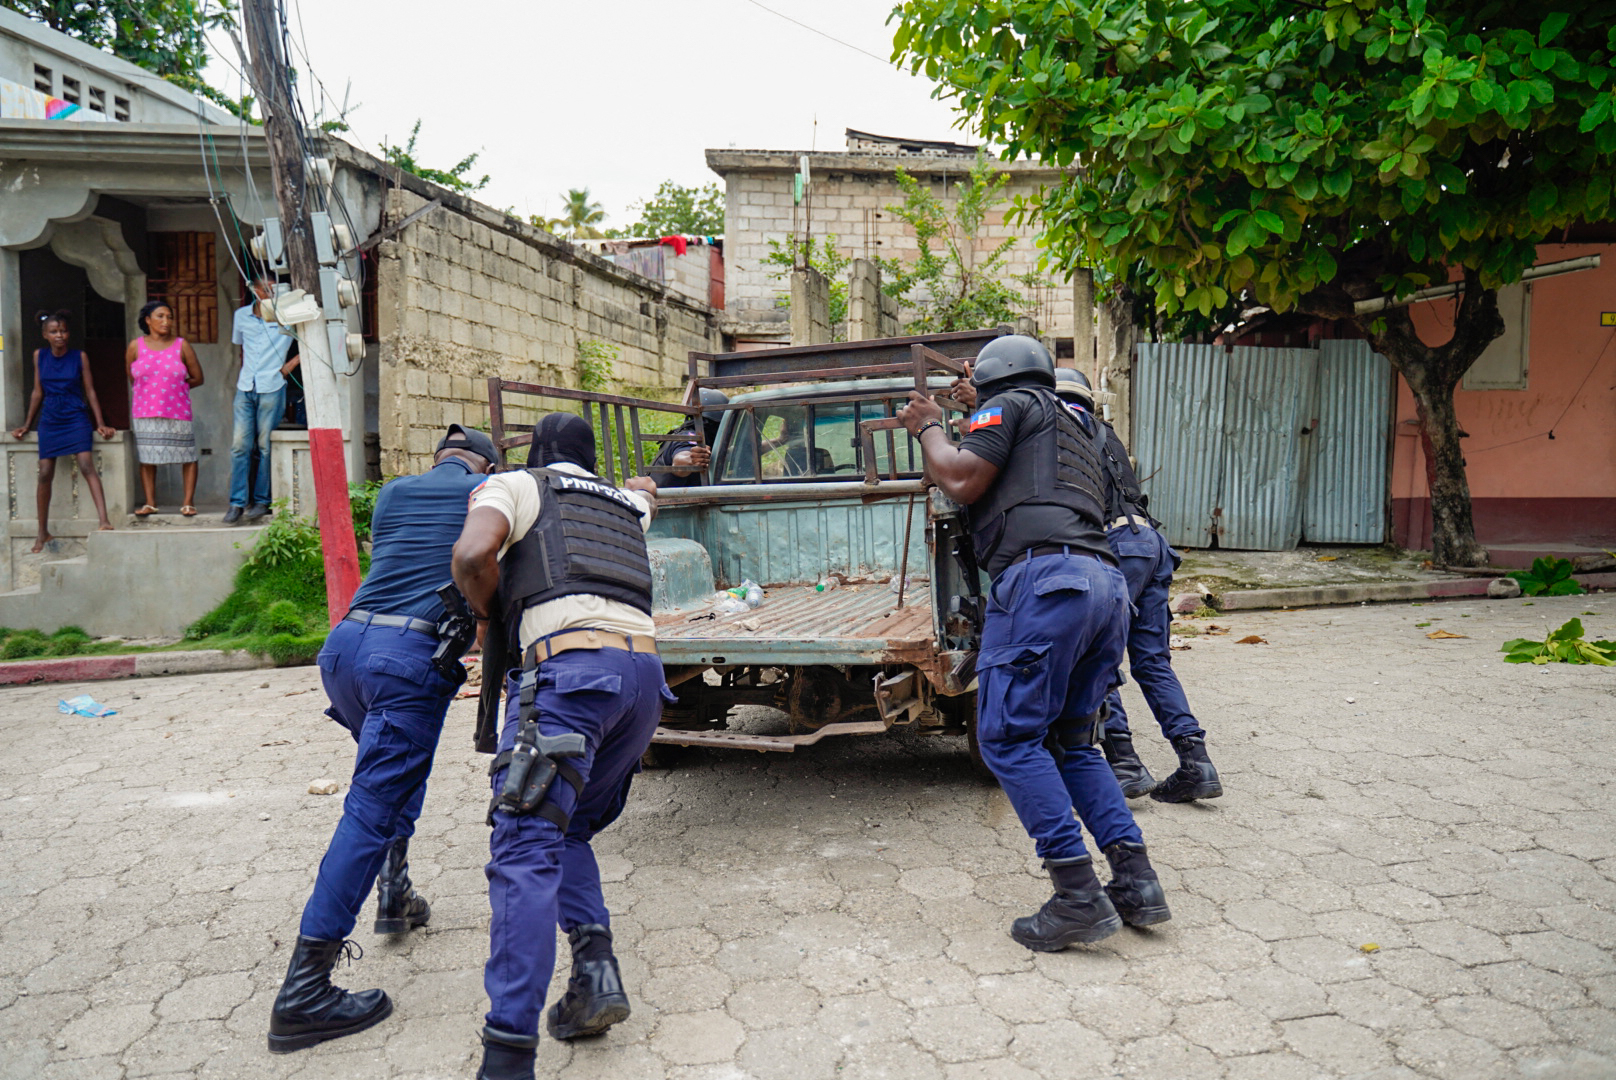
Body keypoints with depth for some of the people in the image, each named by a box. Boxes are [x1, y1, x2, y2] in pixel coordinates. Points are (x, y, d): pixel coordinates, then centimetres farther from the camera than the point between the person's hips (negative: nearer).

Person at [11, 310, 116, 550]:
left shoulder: (79, 357, 0)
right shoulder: (39, 356, 7)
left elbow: (90, 391, 3)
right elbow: (37, 392, 14)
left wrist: (100, 424, -3)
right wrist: (26, 425, 16)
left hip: (76, 419, -3)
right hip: (50, 420, 3)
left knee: (87, 466, -21)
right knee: (45, 474, 2)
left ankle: (104, 521, -29)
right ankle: (43, 533, 14)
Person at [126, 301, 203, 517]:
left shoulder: (182, 346, 1)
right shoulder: (135, 346, 5)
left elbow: (197, 378, 5)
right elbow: (131, 378, 17)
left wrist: (174, 387, 5)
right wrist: (148, 389, 13)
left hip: (178, 412, -1)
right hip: (145, 413, 1)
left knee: (188, 457, -2)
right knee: (147, 459, 4)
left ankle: (188, 503, 6)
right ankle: (150, 503, 13)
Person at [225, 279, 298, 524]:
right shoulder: (241, 315, 11)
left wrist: (293, 363, -3)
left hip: (272, 388, -3)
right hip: (245, 388, 3)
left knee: (265, 446, 0)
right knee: (239, 444, -2)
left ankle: (261, 501, 9)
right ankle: (237, 501, 1)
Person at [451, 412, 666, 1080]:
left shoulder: (516, 486, 15)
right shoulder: (624, 504, 32)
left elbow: (473, 554, -5)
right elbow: (644, 490, 58)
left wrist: (493, 617, 12)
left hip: (572, 665, -6)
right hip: (645, 670, 6)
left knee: (526, 843, -11)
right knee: (567, 829, 20)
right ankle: (596, 969, 2)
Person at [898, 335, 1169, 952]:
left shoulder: (1008, 405, 11)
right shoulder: (1071, 428, 37)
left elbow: (962, 481, -2)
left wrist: (929, 427, 16)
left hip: (1043, 577, -9)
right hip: (1107, 583, 9)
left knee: (1009, 737, -6)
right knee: (1071, 743, 15)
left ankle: (1079, 898, -10)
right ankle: (1136, 884, 7)